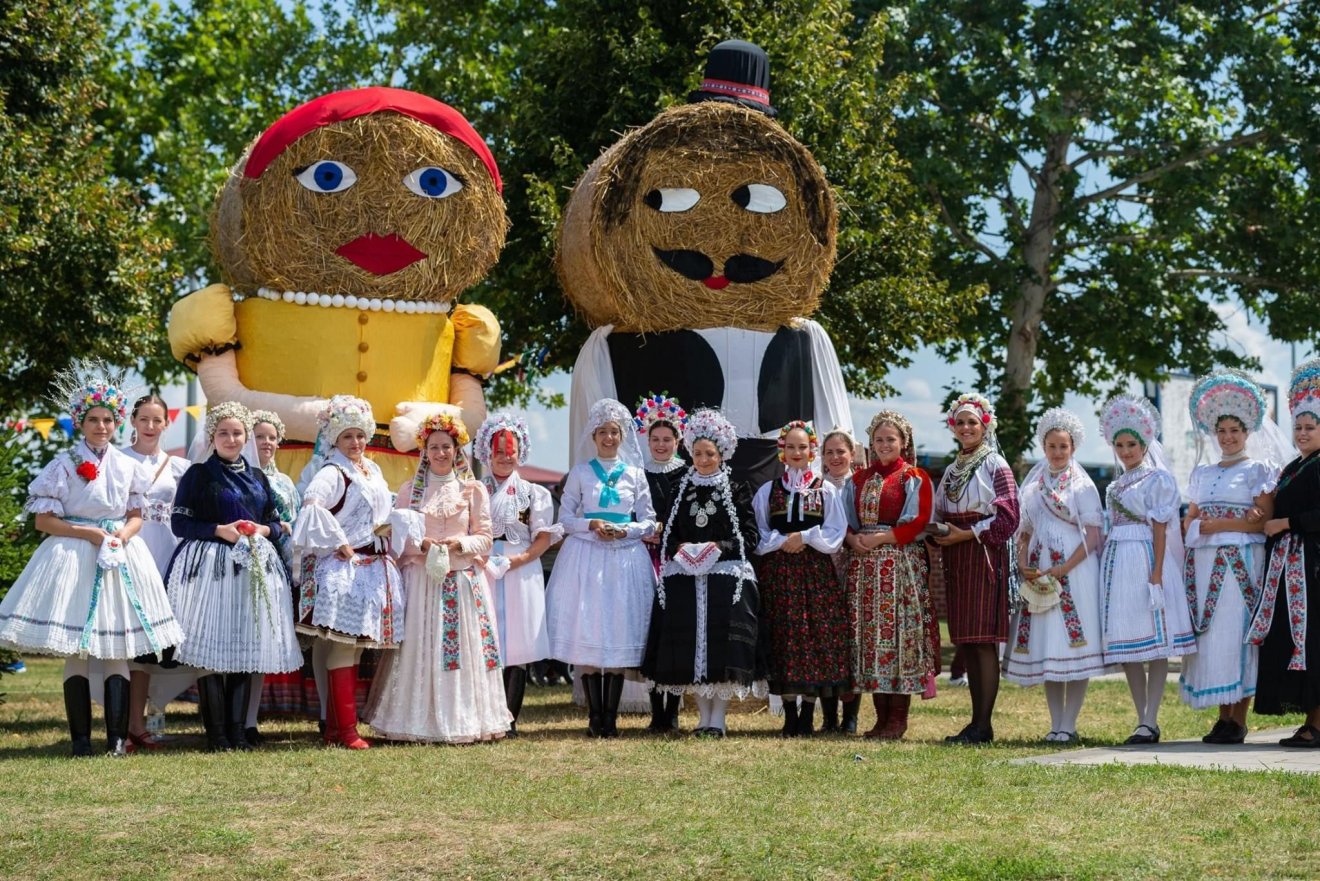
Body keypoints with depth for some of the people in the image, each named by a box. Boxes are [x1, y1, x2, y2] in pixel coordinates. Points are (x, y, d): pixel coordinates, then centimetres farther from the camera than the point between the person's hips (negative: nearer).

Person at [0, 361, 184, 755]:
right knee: (75, 652, -2)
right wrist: (88, 533, -14)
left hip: (121, 557, 3)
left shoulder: (128, 465, 9)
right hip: (74, 558, -3)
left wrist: (123, 535, -8)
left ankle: (117, 737, -2)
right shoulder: (64, 464, -3)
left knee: (117, 651, -1)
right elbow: (44, 520, -5)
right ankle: (80, 737, 3)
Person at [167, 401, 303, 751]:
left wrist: (263, 530, -4)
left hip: (254, 568, 5)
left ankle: (238, 731, 6)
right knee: (211, 651, -7)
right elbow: (180, 522, -4)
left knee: (246, 652, 2)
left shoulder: (258, 478, 17)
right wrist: (220, 530, -15)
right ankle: (216, 734, -4)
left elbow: (277, 523, 18)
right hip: (210, 567, -5)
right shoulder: (198, 475, 3)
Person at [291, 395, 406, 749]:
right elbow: (313, 506, -28)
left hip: (374, 569, 9)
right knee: (343, 648, -10)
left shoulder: (373, 470, 16)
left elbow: (384, 510, 29)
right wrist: (341, 545, -21)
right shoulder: (332, 473, -11)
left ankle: (335, 725, 15)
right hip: (344, 570, -9)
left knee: (354, 647, 10)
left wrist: (387, 526, 8)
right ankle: (345, 729, -9)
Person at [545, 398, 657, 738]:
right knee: (587, 632, -5)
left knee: (620, 633, -2)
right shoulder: (580, 472, 8)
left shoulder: (635, 473, 9)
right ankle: (595, 717, 1)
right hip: (586, 556, -1)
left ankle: (611, 716, 3)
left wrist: (625, 530, -10)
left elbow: (648, 521, 8)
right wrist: (592, 524, -11)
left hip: (626, 557, 1)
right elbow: (565, 517, 6)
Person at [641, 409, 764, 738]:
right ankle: (703, 717, 10)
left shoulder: (736, 490, 3)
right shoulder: (681, 490, 12)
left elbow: (751, 537, -2)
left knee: (722, 643, -8)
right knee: (689, 644, 0)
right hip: (685, 575, 3)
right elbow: (668, 534, 12)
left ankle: (717, 719, -2)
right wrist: (680, 549, -9)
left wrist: (719, 547, -15)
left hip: (726, 574, -3)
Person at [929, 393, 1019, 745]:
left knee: (984, 640, -10)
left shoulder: (996, 466, -3)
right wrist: (939, 534, 1)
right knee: (966, 642, 6)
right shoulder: (952, 470, 17)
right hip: (955, 560, 7)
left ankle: (984, 725, -10)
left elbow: (1007, 518, -11)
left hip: (985, 555, -7)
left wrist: (966, 534, -14)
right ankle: (976, 721, 10)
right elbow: (941, 515, 23)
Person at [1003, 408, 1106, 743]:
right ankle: (1055, 724, 10)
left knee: (1073, 645, -6)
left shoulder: (1082, 484, 0)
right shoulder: (1033, 482, 13)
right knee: (1045, 647, 4)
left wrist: (1063, 569, -14)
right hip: (1038, 573, 5)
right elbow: (1024, 530, 15)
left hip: (1075, 568, -5)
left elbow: (1093, 535, -6)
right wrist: (1024, 564, -2)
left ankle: (1069, 724, -3)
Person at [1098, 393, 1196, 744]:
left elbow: (1160, 528, -8)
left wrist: (1157, 572, -16)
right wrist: (1108, 565, 11)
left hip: (1145, 559, -7)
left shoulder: (1158, 478, -1)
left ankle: (1150, 721, -8)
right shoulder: (1116, 485, 19)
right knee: (1126, 647, 6)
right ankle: (1142, 719, 11)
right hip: (1116, 562, 7)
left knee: (1154, 642, -7)